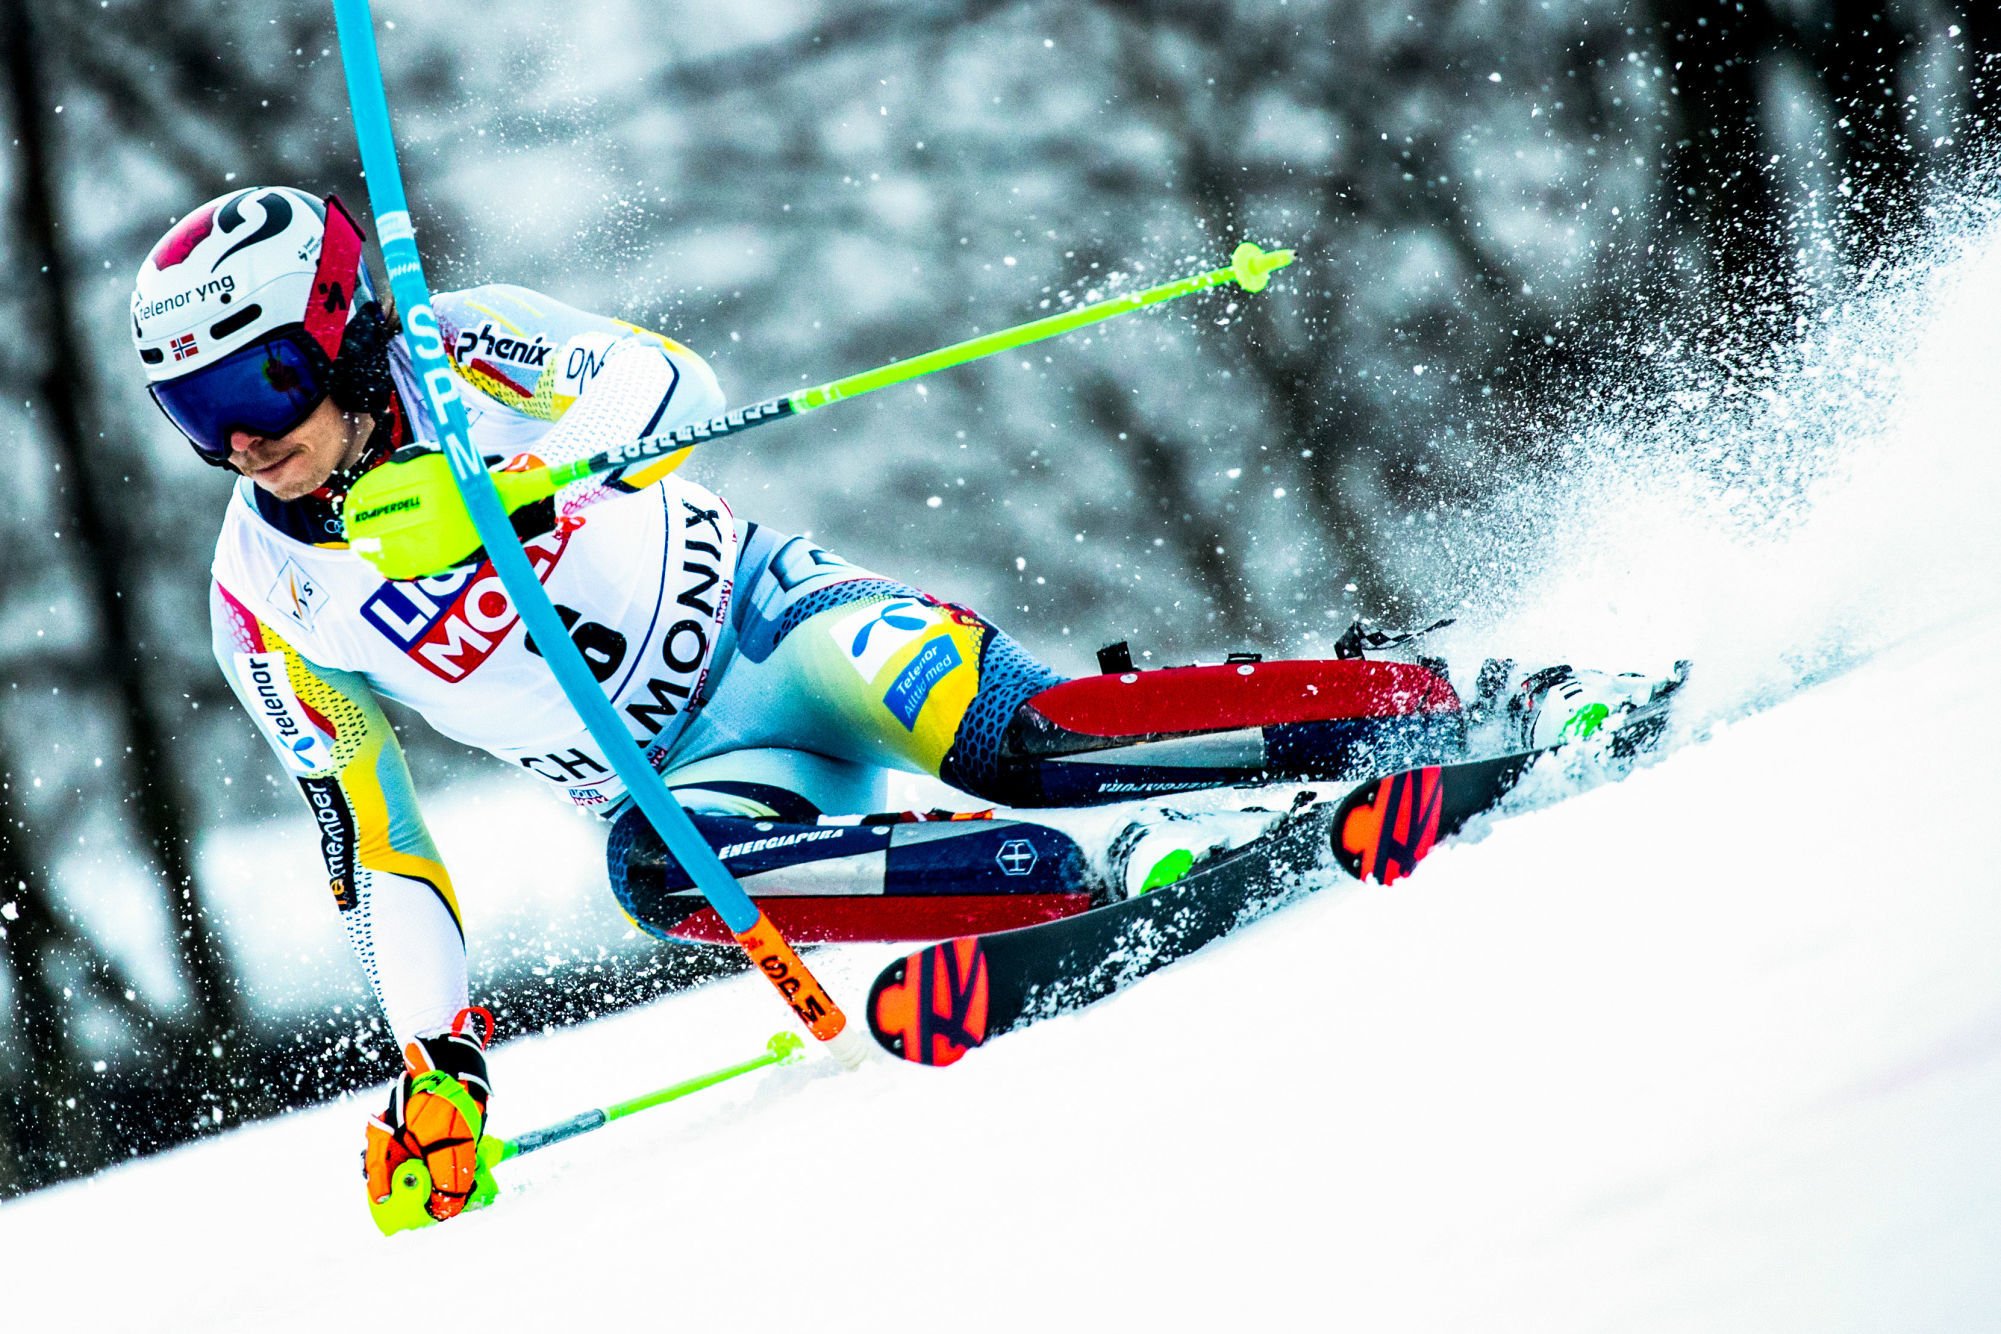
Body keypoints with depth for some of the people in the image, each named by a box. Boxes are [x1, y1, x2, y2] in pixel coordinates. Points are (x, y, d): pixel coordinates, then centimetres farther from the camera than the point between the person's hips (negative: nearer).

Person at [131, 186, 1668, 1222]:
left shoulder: (456, 352, -9)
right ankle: (1102, 861, -32)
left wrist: (504, 484, -41)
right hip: (691, 766, 3)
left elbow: (667, 382, -25)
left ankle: (1480, 710, -22)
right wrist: (435, 1066, 1)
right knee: (657, 870, -31)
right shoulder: (269, 604, 1)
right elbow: (371, 842, 7)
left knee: (1016, 737, -29)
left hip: (771, 614, -3)